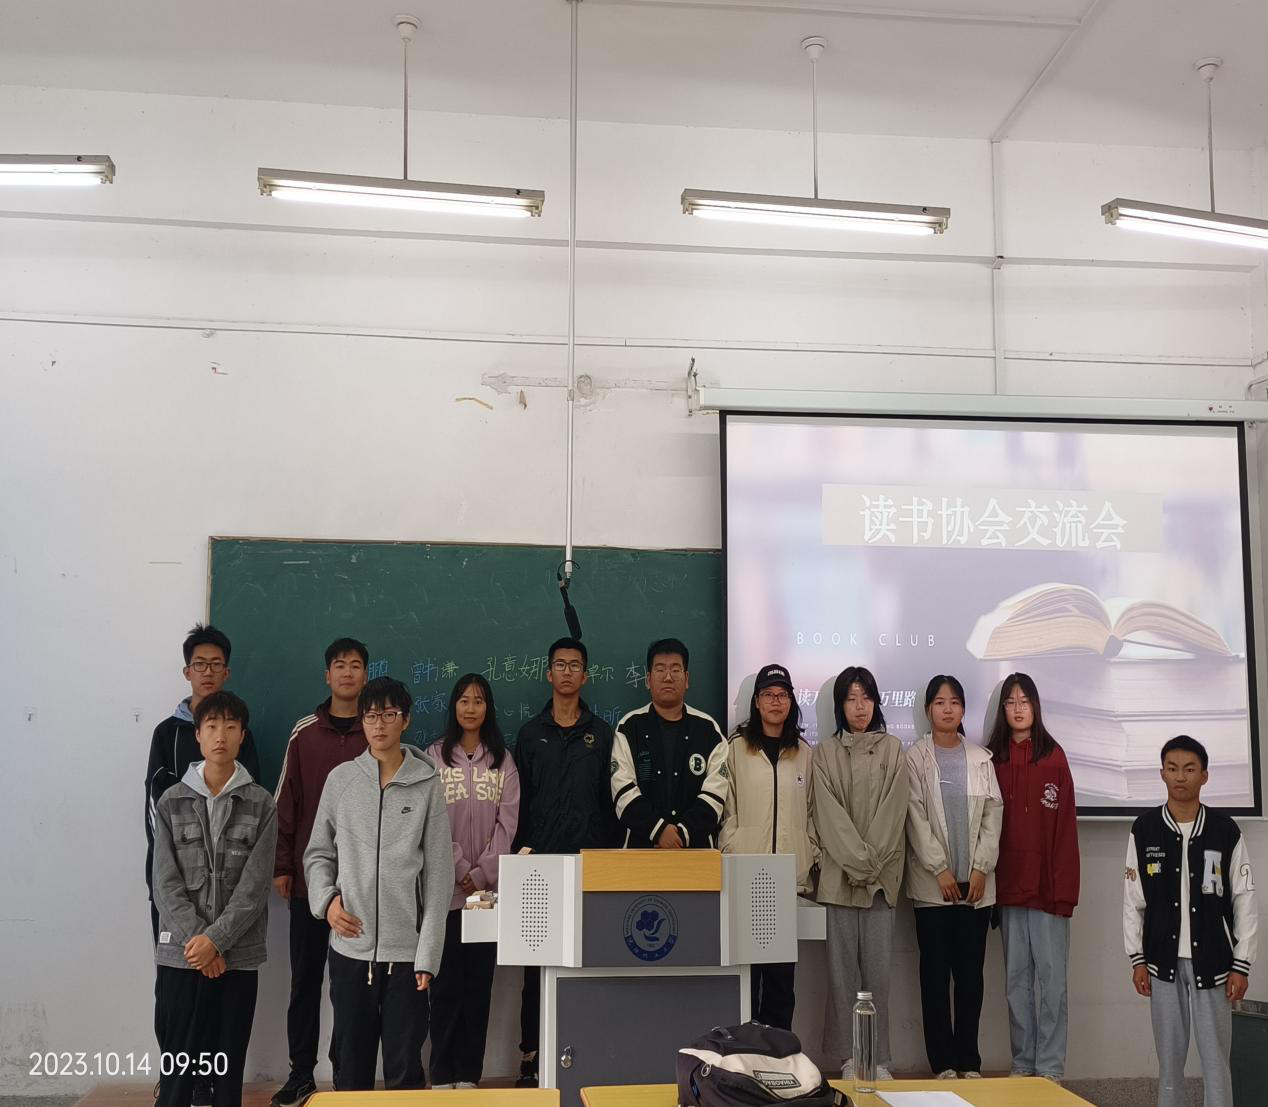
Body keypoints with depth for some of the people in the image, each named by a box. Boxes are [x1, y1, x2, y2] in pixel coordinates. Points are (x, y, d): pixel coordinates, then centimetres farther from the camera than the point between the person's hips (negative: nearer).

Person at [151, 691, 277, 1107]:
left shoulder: (261, 804, 1)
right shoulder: (171, 802, 3)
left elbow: (255, 886, -5)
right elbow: (165, 884, -2)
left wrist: (216, 939, -15)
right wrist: (198, 940, -12)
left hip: (239, 955, 0)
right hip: (180, 954, 0)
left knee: (229, 1068, 7)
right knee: (177, 1066, 3)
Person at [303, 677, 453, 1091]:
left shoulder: (427, 784, -1)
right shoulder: (341, 779, 4)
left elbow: (438, 874, -2)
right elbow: (318, 853, 12)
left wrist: (428, 953, -6)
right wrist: (327, 899, -8)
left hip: (406, 949, -2)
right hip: (349, 946, 2)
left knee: (405, 1069, 4)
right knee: (350, 1065, 11)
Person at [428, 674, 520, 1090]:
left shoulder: (502, 761, 8)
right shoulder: (435, 757, 2)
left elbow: (507, 822, 1)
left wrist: (481, 875, -8)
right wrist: (461, 870, -10)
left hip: (488, 889, 2)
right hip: (446, 888, -2)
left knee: (479, 982, 5)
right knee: (446, 982, 0)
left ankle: (469, 1074, 11)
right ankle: (442, 1074, 8)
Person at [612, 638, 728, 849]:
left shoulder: (708, 729, 7)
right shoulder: (629, 727, 5)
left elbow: (714, 794, -1)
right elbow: (623, 791, -4)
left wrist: (682, 833, -12)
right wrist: (659, 830, -14)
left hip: (697, 846, 1)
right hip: (640, 846, -1)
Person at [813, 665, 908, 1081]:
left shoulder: (892, 750, 8)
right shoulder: (825, 753, 7)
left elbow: (893, 812, 0)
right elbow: (830, 816, -1)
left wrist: (871, 864, -9)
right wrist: (859, 862, -10)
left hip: (882, 875, 0)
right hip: (840, 873, 0)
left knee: (878, 968, -1)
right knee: (842, 965, 1)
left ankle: (879, 1058, 6)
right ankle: (849, 1057, 7)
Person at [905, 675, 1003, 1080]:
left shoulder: (981, 759, 8)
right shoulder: (915, 758, -1)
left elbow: (993, 815, 4)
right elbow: (916, 818, -6)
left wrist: (982, 868, -6)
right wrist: (940, 870, -11)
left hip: (976, 883, 2)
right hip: (932, 883, -2)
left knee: (971, 970, 5)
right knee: (936, 970, 2)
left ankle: (968, 1060, 13)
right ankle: (943, 1062, 8)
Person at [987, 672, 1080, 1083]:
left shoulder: (1053, 756, -2)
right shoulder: (992, 759, 7)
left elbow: (1066, 825, -5)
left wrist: (1065, 888, -10)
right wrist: (989, 880, -1)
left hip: (1047, 885, -3)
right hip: (1008, 885, 3)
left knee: (1051, 976, 1)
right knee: (1016, 978, 9)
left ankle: (1050, 1066, 8)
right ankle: (1023, 1063, 18)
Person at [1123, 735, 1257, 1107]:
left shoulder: (1226, 831, -3)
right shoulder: (1144, 830, 0)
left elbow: (1245, 902, 0)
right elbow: (1133, 900, 4)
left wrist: (1241, 965, -3)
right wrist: (1137, 959, 0)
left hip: (1212, 961, -1)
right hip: (1164, 961, 1)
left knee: (1215, 1056, 2)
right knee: (1169, 1055, 8)